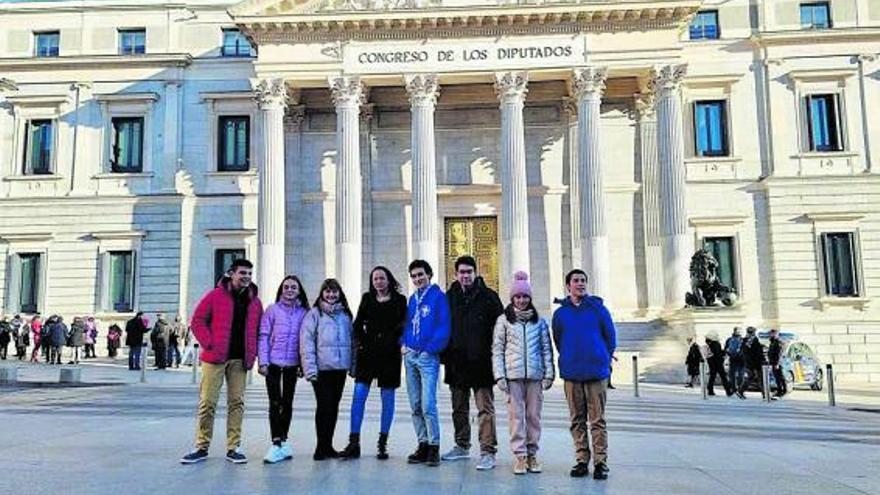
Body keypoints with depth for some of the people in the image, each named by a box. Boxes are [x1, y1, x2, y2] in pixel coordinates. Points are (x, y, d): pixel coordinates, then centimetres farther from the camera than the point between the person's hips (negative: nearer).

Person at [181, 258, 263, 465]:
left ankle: (233, 447, 12)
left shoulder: (254, 301, 10)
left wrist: (252, 353, 3)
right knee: (207, 402, 0)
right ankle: (202, 447, 10)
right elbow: (197, 321, -1)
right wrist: (209, 344, -9)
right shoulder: (215, 295, 0)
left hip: (240, 359, 3)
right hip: (215, 357, -3)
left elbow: (259, 329, 15)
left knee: (237, 402, 5)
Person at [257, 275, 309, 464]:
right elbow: (263, 336, -2)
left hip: (292, 364, 2)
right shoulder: (272, 310, 0)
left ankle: (283, 441, 22)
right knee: (275, 403, -3)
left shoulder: (304, 313, 5)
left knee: (287, 403, 10)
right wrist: (263, 362, -8)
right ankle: (277, 444, -2)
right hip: (273, 363, -2)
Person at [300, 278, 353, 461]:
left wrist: (353, 364, 7)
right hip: (321, 368, -4)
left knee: (334, 406, 10)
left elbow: (351, 340, 14)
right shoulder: (314, 313, -2)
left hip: (340, 368, 5)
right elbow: (306, 341, -8)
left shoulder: (345, 314, 12)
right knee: (324, 406, -3)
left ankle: (328, 446, 21)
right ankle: (321, 447, 9)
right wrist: (310, 367, -15)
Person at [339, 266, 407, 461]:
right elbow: (357, 324, 13)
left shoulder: (399, 300, 4)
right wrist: (359, 343, 1)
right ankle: (354, 443, -1)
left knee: (387, 399, 4)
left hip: (389, 355, -1)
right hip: (368, 353, 2)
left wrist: (397, 343, -10)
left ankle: (382, 444, 13)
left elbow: (404, 326, 3)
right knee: (358, 396, -5)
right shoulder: (367, 298, 11)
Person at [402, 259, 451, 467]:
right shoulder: (412, 299, 16)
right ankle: (423, 444, 18)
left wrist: (430, 349, -15)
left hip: (428, 357, -7)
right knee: (415, 406, 9)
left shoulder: (438, 296, -4)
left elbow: (443, 327, -10)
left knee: (428, 405, -11)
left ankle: (434, 447, 0)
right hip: (410, 356, 7)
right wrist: (404, 343, 6)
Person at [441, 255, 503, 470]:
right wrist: (444, 355, 7)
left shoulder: (488, 296, -2)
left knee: (485, 408, -4)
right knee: (459, 408, 15)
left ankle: (488, 452, -1)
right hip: (456, 362, 5)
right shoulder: (449, 297, 10)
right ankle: (462, 446, 28)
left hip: (480, 362, -5)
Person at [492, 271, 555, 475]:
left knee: (534, 415, 5)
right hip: (513, 375, -2)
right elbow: (497, 350, 3)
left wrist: (549, 373, 3)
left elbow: (547, 349, 11)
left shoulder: (539, 321, 11)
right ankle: (520, 455, 4)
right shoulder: (503, 320, 6)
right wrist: (499, 375, -5)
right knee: (516, 415, -2)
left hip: (535, 374, 2)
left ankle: (532, 454, 15)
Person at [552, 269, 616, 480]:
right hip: (571, 374, 2)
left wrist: (602, 359, 10)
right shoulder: (560, 313, 6)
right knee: (577, 420, 8)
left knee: (597, 420, 1)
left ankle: (600, 462, 7)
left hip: (597, 372, -2)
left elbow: (610, 337, 7)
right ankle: (582, 460, 16)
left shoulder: (598, 308, 2)